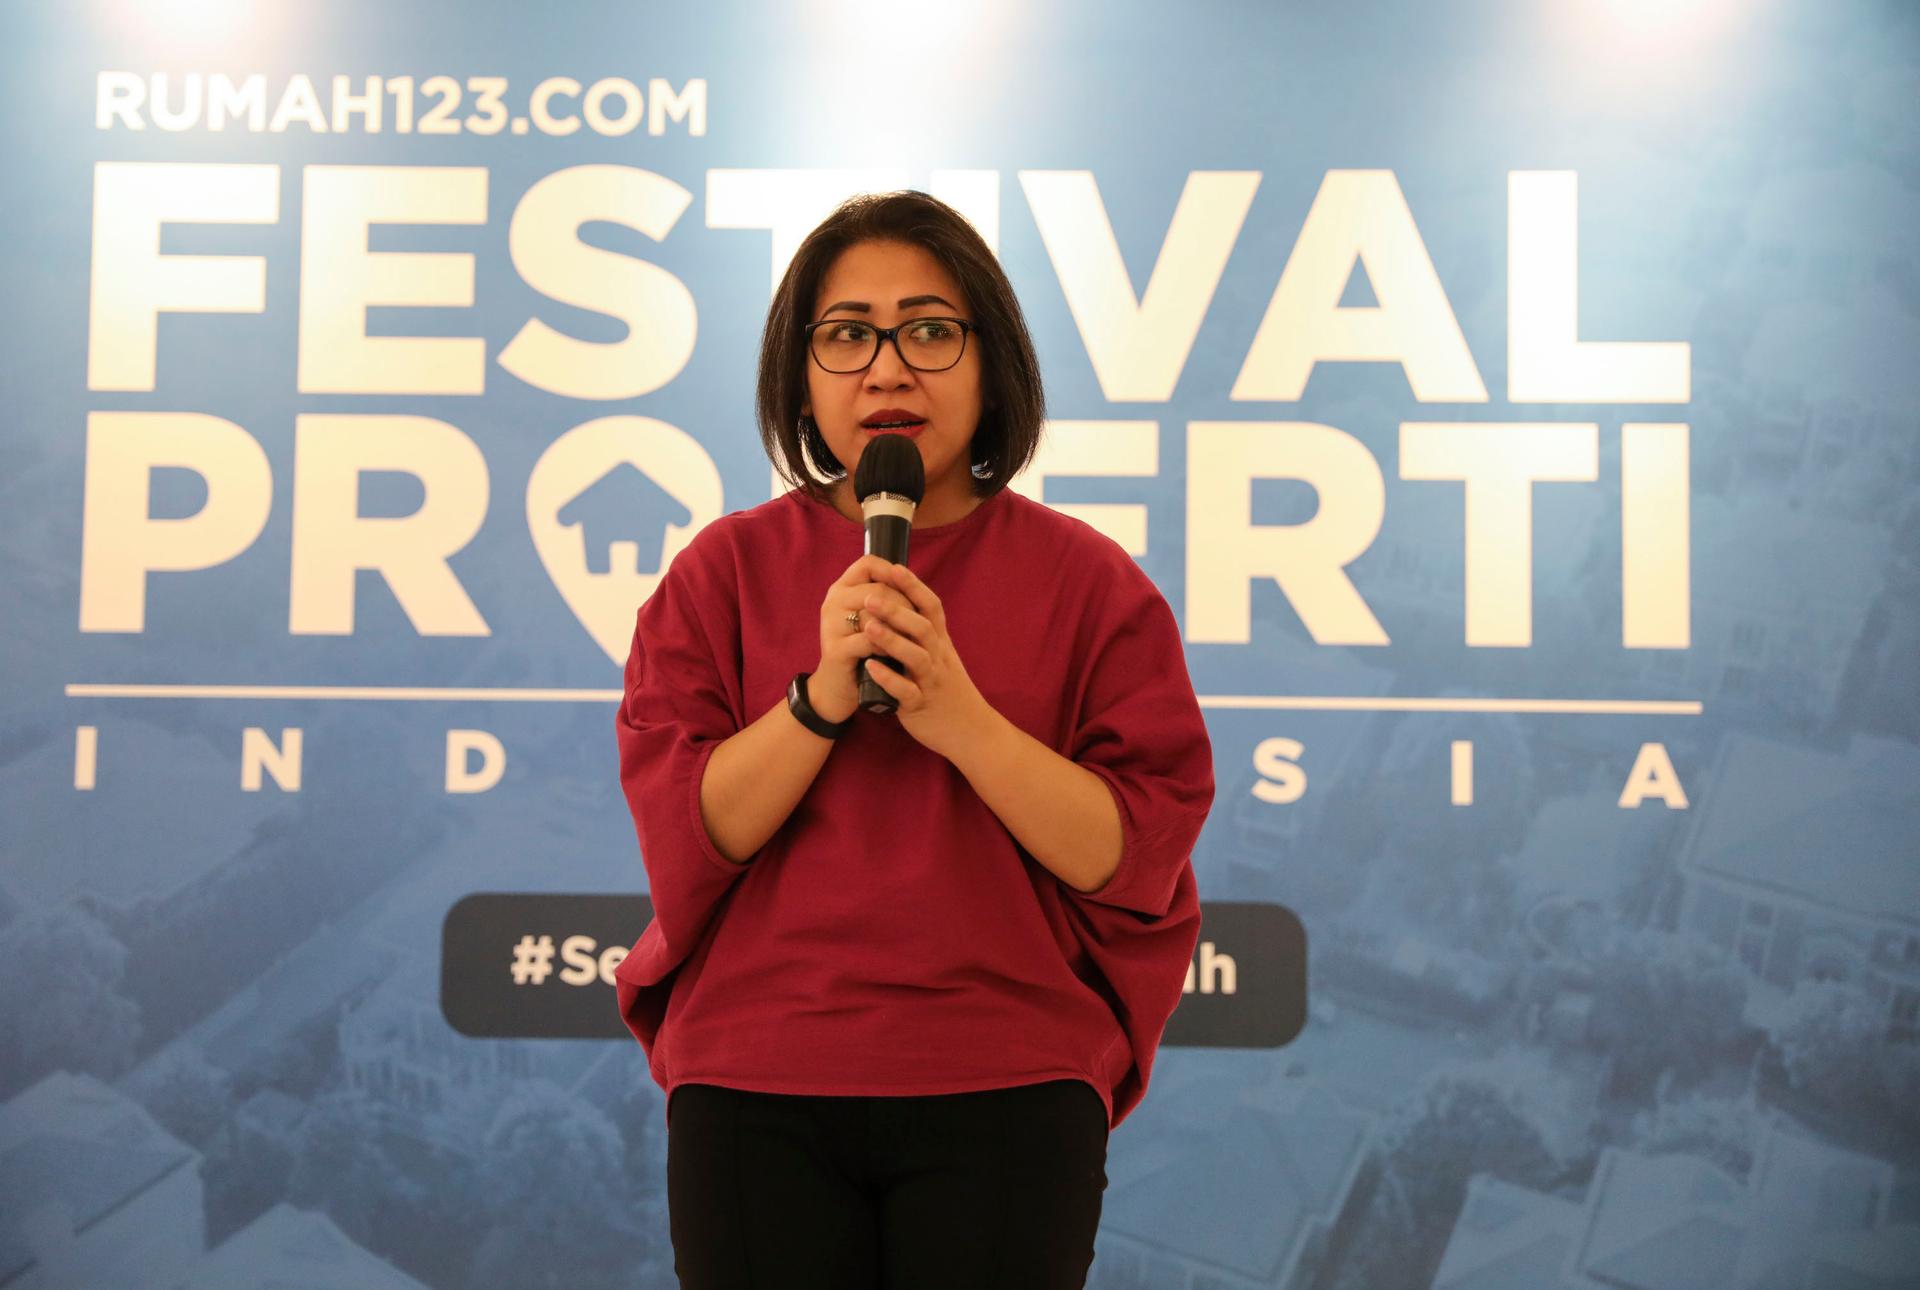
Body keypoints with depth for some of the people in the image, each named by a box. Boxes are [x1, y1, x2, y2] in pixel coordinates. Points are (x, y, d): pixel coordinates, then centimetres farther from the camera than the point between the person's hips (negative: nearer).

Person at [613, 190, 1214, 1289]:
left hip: (1004, 1097, 0)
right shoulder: (726, 570, 5)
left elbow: (1132, 859, -7)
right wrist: (822, 696, -18)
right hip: (754, 1090, 1)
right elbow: (687, 836, -3)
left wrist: (957, 714, -18)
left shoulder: (1087, 580, 1)